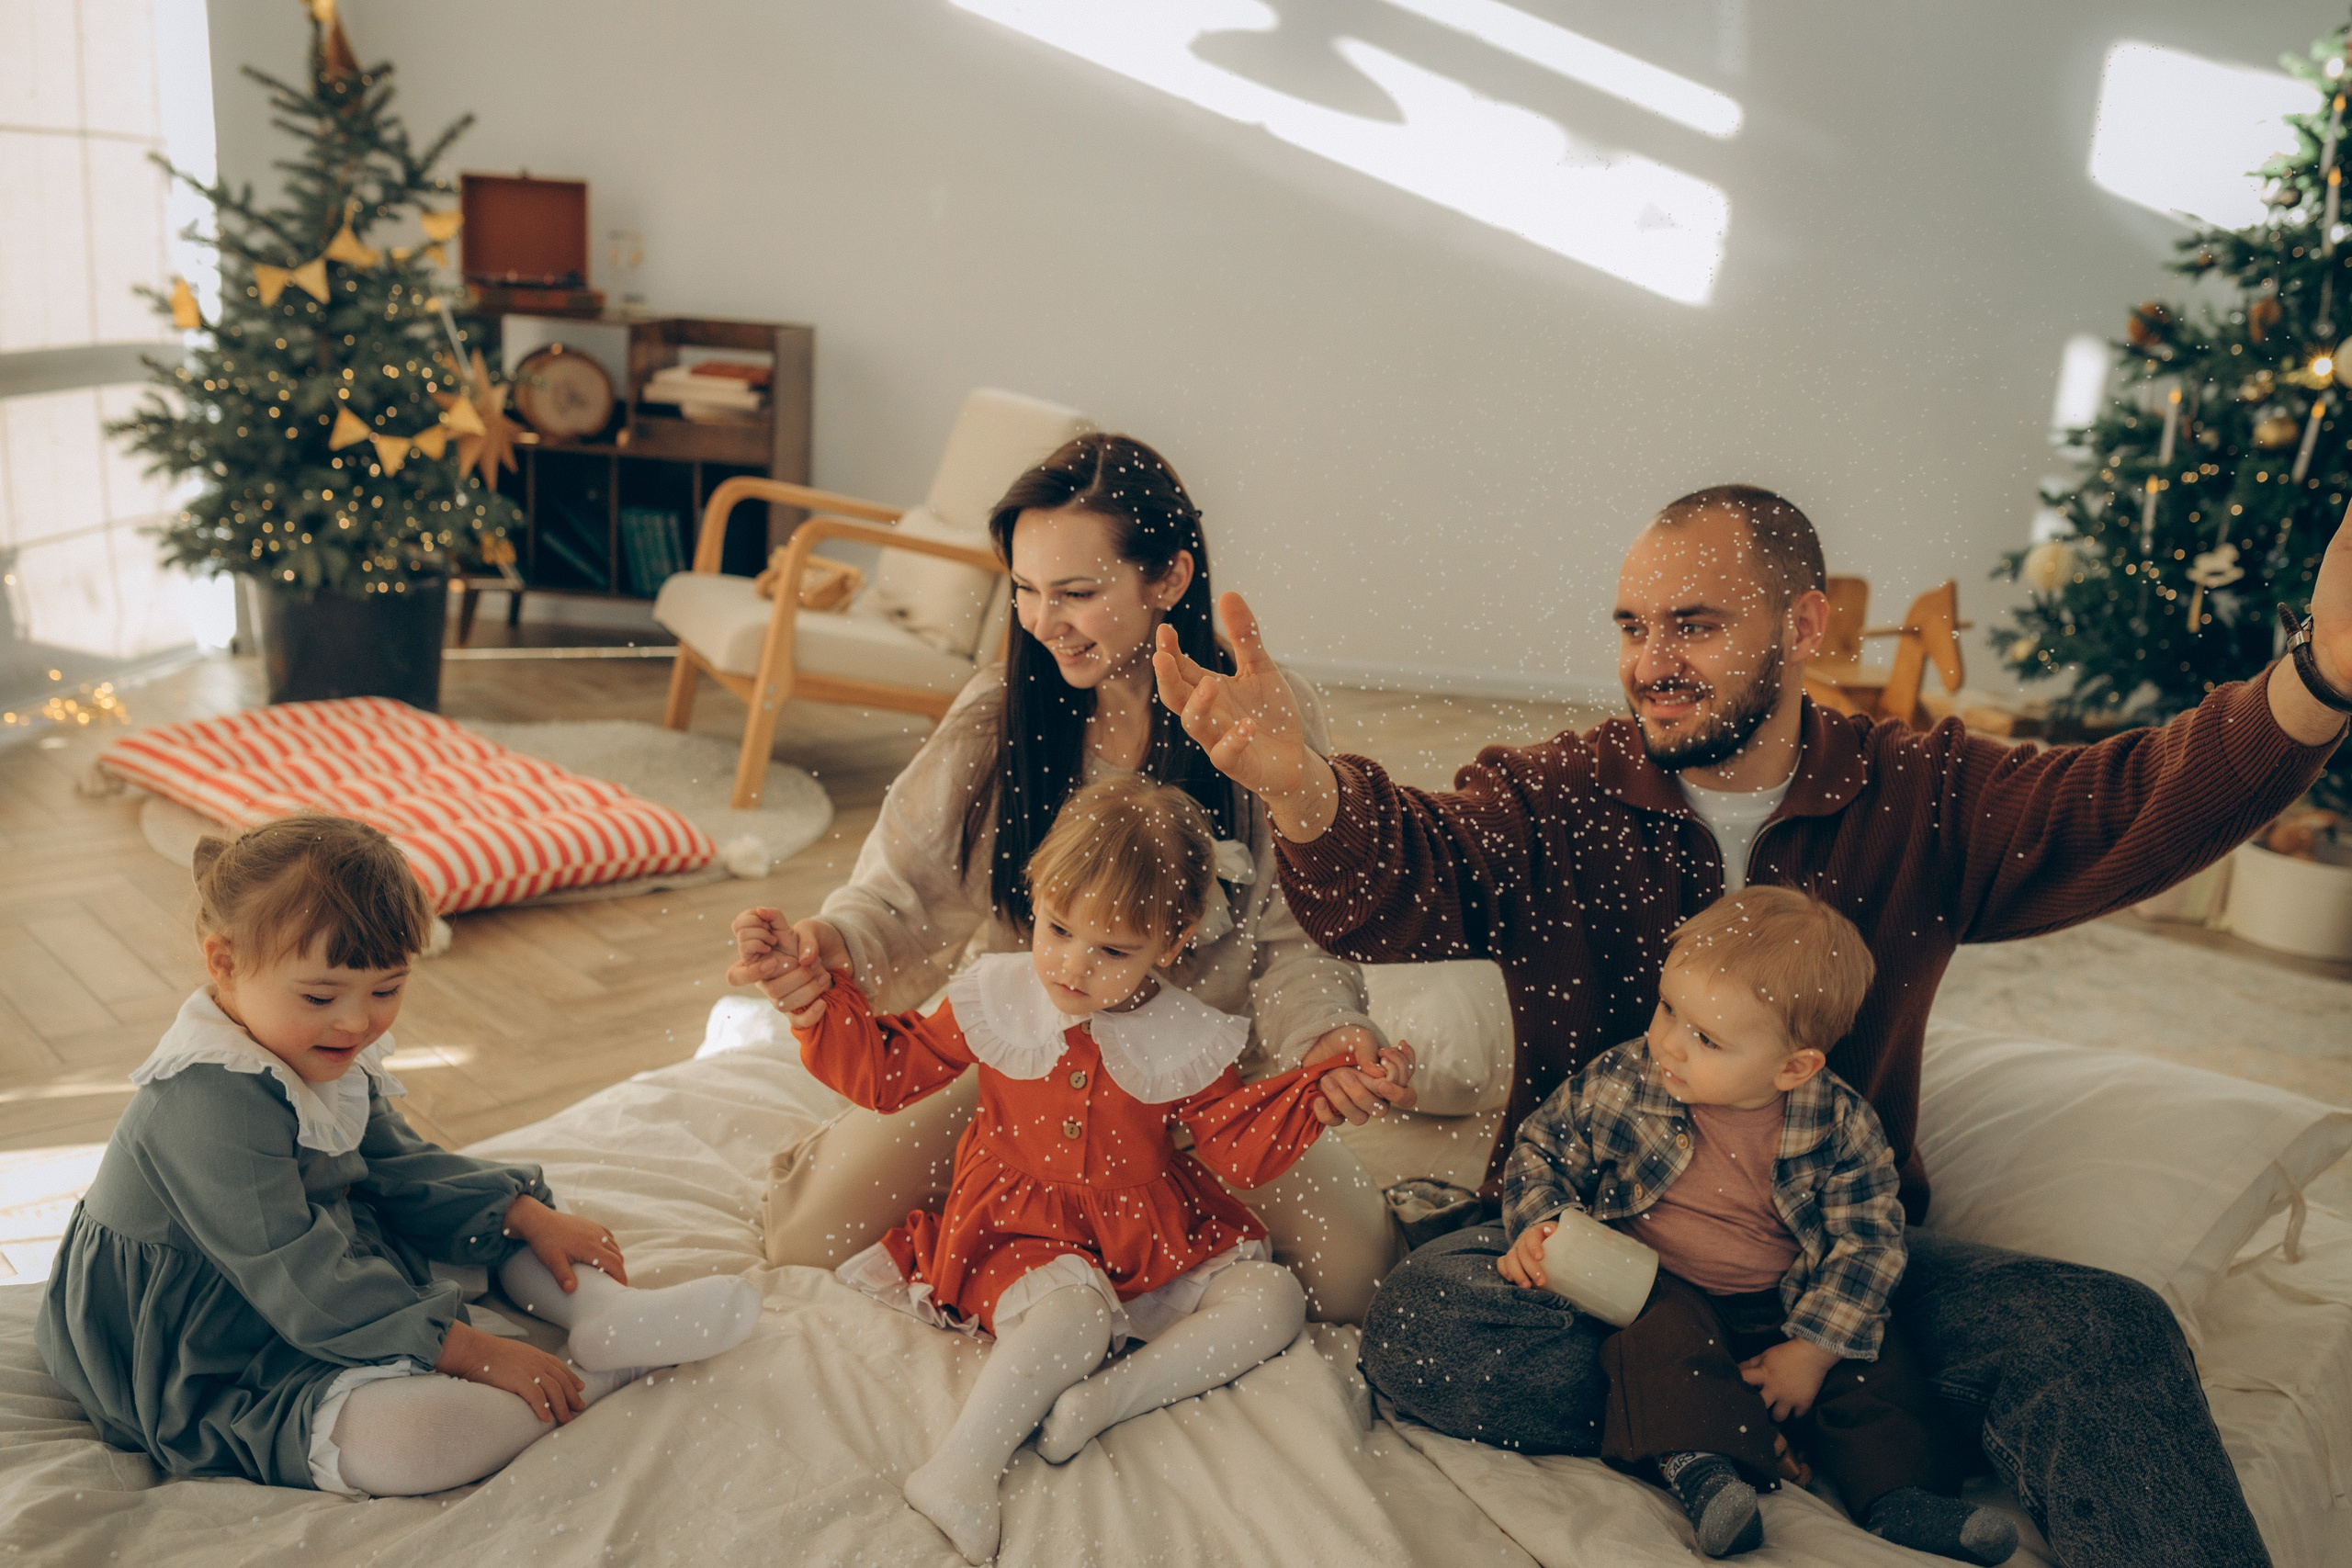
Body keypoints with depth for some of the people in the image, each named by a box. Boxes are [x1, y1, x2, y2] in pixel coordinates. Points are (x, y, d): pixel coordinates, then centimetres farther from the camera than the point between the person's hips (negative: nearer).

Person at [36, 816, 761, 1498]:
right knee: (407, 1436, -36)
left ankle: (609, 1314, -11)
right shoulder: (212, 1107, -31)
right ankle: (596, 1373, -15)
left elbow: (398, 1163, 14)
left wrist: (528, 1214, 1)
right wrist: (470, 1351, -31)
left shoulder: (326, 1060, 1)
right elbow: (300, 1284, -32)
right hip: (226, 1374, -10)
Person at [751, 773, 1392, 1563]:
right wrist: (815, 997, -10)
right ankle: (963, 1466, -35)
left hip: (1154, 1241, 4)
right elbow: (884, 1069, 2)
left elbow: (1243, 1145, -2)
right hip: (1023, 1232, -3)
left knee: (1273, 1296, -14)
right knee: (1075, 1311, -35)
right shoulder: (994, 997, -4)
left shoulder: (1183, 1038, -4)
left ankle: (1106, 1397, -28)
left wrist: (1320, 1086, -18)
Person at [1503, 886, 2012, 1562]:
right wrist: (1539, 1226, -17)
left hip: (1787, 1300, 2)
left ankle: (1898, 1495, -8)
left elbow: (1866, 1240, -9)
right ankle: (1699, 1470, -34)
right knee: (1662, 1339, -30)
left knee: (1871, 1359, -15)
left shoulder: (1839, 1125, -14)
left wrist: (1810, 1349, -15)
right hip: (1664, 1289, -1)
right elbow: (1542, 1149, 1)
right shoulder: (1621, 1084, -14)